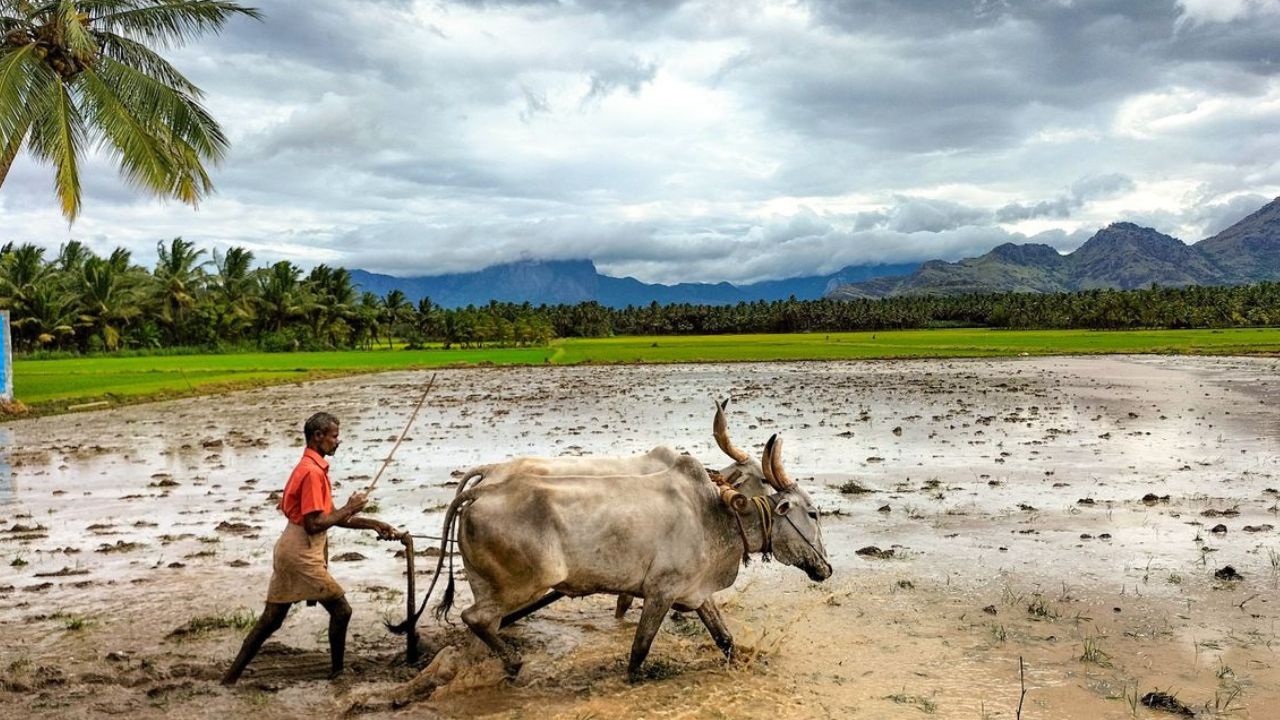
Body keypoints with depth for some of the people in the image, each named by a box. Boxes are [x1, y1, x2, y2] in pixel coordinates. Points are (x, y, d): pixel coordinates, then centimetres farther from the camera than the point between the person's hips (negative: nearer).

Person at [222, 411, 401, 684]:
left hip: (288, 550, 10)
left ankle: (232, 676, 19)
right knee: (341, 610, 1)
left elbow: (332, 518, 18)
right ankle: (337, 673, 12)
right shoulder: (313, 471, -17)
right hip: (302, 556, -10)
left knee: (271, 619, 14)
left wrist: (375, 525, 13)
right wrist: (349, 509, -13)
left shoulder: (313, 468, 16)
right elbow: (313, 525, -22)